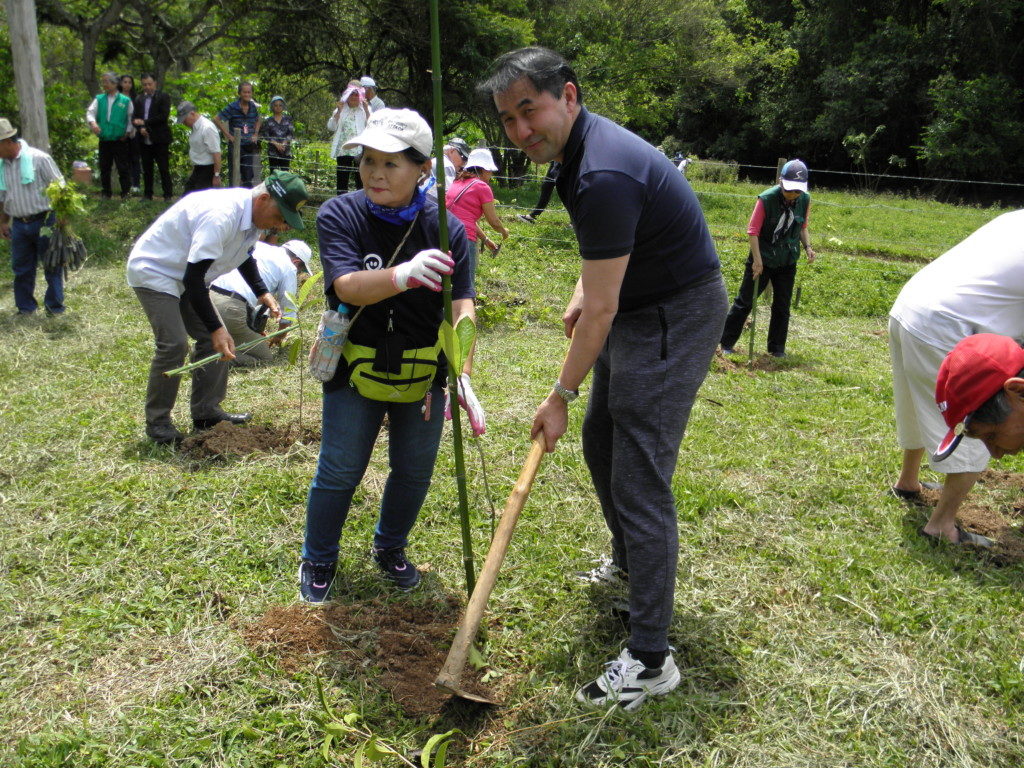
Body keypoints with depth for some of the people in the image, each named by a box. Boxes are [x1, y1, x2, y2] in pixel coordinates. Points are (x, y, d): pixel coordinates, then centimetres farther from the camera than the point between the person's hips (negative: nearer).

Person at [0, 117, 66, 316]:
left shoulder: (38, 158, -10)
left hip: (45, 221, -5)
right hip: (19, 224, 5)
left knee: (52, 265, 4)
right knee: (21, 267, 10)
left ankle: (54, 305, 16)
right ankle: (26, 307, 22)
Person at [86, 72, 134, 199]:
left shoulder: (125, 100, 0)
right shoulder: (99, 99, 9)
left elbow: (131, 119, 4)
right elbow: (90, 112, 0)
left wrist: (127, 132, -6)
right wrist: (93, 122, -21)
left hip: (120, 141, -3)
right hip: (104, 140, 3)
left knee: (123, 168, -5)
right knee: (104, 168, 8)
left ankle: (126, 193, 4)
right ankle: (106, 193, 17)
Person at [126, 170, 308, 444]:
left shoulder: (251, 216, -5)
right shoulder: (221, 217, -35)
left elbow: (244, 256, 15)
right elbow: (193, 278, -35)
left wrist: (263, 293, 1)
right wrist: (216, 329, -35)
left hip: (186, 275, 9)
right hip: (152, 271, -9)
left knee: (214, 337, 4)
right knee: (174, 344, -18)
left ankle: (206, 411, 14)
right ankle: (157, 421, -2)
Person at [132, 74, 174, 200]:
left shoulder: (163, 97, -1)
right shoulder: (139, 99, 14)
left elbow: (164, 116, -12)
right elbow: (135, 118, 11)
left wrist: (144, 122, -12)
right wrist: (140, 128, -10)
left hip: (160, 140, -5)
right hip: (144, 141, 5)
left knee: (164, 169, -3)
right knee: (146, 169, 9)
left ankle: (168, 195, 2)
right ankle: (147, 195, 16)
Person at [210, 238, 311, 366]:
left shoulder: (258, 246, 27)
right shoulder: (290, 268, 8)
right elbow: (289, 310, 15)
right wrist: (278, 337, 37)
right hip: (230, 307, -7)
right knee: (265, 357, 6)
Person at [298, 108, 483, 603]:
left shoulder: (446, 228, -13)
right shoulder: (339, 216, -14)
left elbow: (461, 307, -21)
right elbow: (347, 286, -30)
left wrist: (463, 376, -36)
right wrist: (402, 275, -51)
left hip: (424, 371, 2)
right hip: (355, 367, -1)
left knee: (415, 470, 13)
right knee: (339, 471, 7)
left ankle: (390, 548, 40)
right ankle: (317, 562, 31)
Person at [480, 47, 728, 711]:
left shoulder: (603, 176, -28)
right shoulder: (581, 145, 4)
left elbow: (601, 310, -24)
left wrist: (561, 395, -15)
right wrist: (581, 295, 9)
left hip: (676, 316, -11)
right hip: (637, 306, 11)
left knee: (640, 478, -12)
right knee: (601, 442, 21)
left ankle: (650, 660, -4)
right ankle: (628, 562, 43)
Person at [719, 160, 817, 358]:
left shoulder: (805, 200, -5)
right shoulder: (766, 199, -20)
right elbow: (753, 231, -18)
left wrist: (808, 247, -6)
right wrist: (757, 260, -21)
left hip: (787, 262, 4)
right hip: (763, 258, -4)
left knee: (782, 306, 10)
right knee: (745, 301, 3)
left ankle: (777, 348, 22)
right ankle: (726, 343, 13)